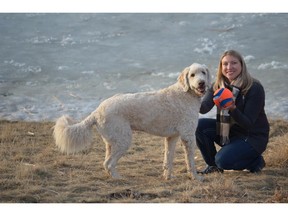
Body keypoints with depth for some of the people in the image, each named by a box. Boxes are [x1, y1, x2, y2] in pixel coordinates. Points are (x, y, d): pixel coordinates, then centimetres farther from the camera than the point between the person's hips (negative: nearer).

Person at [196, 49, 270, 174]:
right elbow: (204, 108, -19)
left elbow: (248, 124, -22)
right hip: (227, 131, 6)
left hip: (252, 137, -6)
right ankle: (212, 165, 2)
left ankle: (256, 161, 2)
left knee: (223, 160, -27)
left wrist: (233, 109, -40)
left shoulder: (255, 88, -19)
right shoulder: (218, 86, -2)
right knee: (199, 125, -15)